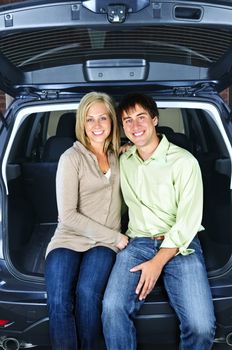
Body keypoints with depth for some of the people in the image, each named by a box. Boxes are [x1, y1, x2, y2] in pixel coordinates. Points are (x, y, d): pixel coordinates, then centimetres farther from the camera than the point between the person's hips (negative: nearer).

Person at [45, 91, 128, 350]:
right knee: (59, 301, -28)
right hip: (69, 239, -2)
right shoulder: (71, 158, -3)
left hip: (104, 243, 3)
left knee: (87, 292, -27)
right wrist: (114, 236, -9)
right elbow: (68, 215, -9)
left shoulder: (116, 155, 13)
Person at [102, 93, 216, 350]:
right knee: (112, 308, -27)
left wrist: (157, 262, -14)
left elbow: (188, 221, -8)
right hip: (137, 243, 3)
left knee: (201, 326, -23)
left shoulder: (184, 161, -4)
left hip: (179, 246, -2)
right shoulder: (123, 160, 11)